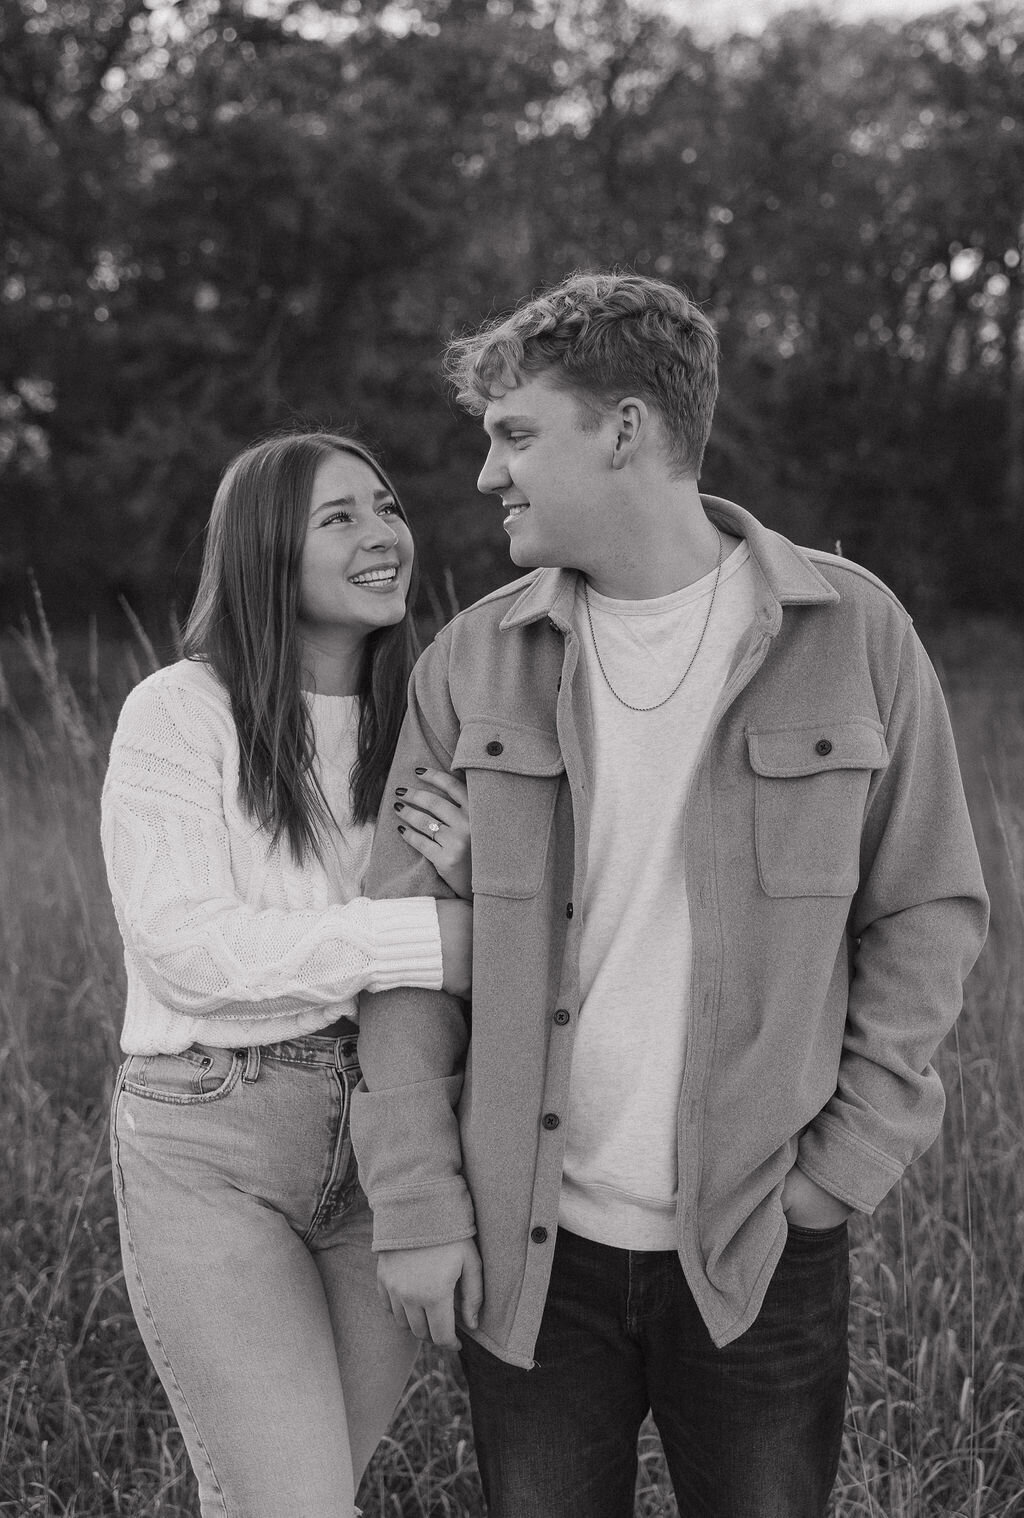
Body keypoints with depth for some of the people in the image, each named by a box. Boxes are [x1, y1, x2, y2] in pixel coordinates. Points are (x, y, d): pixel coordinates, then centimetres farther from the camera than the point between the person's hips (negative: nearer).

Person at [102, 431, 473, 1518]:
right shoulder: (178, 713, -8)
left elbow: (478, 971, 8)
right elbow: (182, 947, -16)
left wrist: (471, 882, -15)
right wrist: (421, 939, -21)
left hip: (390, 1143, 5)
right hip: (211, 1150, -4)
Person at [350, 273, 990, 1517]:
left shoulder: (851, 634, -3)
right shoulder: (471, 665, 0)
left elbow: (928, 910, 2)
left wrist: (850, 1160, -5)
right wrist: (414, 1208, -3)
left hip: (760, 1248, -1)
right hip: (525, 1248, 2)